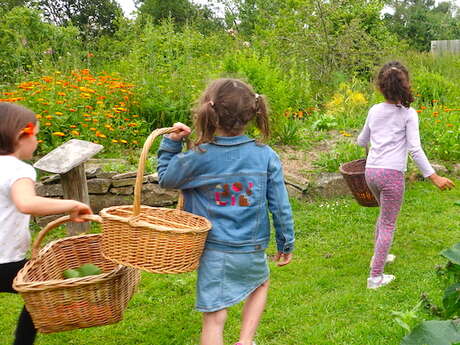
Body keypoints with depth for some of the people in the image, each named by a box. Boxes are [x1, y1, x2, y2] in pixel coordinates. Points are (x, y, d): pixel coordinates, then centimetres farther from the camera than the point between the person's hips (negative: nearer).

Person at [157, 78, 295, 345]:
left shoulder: (198, 158, -14)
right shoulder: (266, 156, -9)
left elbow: (165, 178, 4)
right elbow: (280, 205, -2)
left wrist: (171, 143, 7)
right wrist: (286, 243, 10)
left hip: (213, 251, -1)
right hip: (252, 250, 2)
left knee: (214, 318, 10)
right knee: (260, 284, 33)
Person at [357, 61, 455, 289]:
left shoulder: (374, 111, 9)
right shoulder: (408, 114, -5)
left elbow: (361, 141, 22)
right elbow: (415, 150, -12)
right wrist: (434, 177, -11)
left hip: (371, 171, 6)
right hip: (392, 174, -5)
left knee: (385, 214, 28)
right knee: (388, 224, 4)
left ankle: (379, 256, 42)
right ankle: (375, 276, 7)